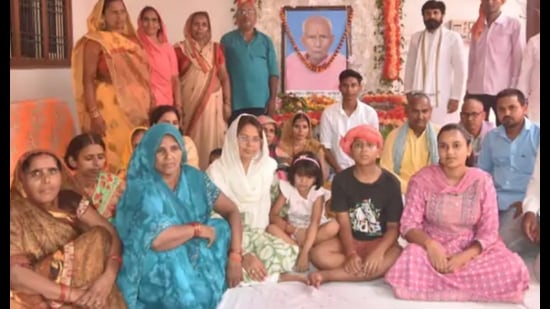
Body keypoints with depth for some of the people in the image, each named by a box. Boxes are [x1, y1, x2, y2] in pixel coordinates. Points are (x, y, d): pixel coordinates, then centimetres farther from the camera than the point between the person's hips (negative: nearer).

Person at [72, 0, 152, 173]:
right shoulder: (94, 42, -4)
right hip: (110, 106, -6)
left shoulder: (131, 40, 14)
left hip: (135, 106, 6)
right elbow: (88, 79, -11)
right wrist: (94, 114, -19)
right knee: (113, 151, -8)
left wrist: (150, 105, 13)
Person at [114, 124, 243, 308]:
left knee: (224, 230, -13)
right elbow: (156, 239, -31)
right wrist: (197, 228, -18)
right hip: (159, 269, -6)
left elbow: (231, 211, -3)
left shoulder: (194, 178, -2)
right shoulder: (142, 190, -17)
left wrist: (235, 255, -16)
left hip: (194, 258, 6)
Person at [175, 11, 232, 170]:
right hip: (189, 103, -2)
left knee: (212, 139, 1)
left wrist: (227, 103, 3)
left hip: (212, 102, 2)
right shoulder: (180, 49, 2)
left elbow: (224, 77, 9)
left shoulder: (216, 48, 9)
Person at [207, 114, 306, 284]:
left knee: (286, 254, -27)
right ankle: (276, 277, -8)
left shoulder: (267, 166, 3)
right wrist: (243, 255, -26)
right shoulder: (217, 170, -11)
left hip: (256, 232, 3)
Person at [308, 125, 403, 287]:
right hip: (350, 240, 0)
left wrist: (378, 252, -26)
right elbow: (344, 222, -8)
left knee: (397, 256, -34)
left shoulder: (390, 182, -6)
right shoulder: (341, 180, -4)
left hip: (379, 242, 0)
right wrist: (351, 254, -23)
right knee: (318, 254, -27)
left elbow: (393, 226, -8)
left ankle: (327, 275, -28)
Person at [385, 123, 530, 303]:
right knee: (407, 270, -33)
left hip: (473, 250, 1)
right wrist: (430, 244, -28)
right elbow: (409, 225, -8)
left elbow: (489, 232, -4)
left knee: (514, 271, -26)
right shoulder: (422, 179, -7)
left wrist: (465, 256, -21)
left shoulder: (482, 181, -5)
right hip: (432, 247, 0)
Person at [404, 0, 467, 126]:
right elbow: (410, 68, 12)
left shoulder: (453, 38, -1)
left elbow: (460, 70, -3)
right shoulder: (416, 38, 10)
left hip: (443, 99, -3)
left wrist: (456, 98, -7)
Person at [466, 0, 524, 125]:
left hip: (502, 91, -3)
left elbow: (519, 58, -1)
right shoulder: (477, 27, 14)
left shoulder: (513, 24, 2)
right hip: (476, 91, 4)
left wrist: (514, 90, -7)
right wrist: (468, 87, 11)